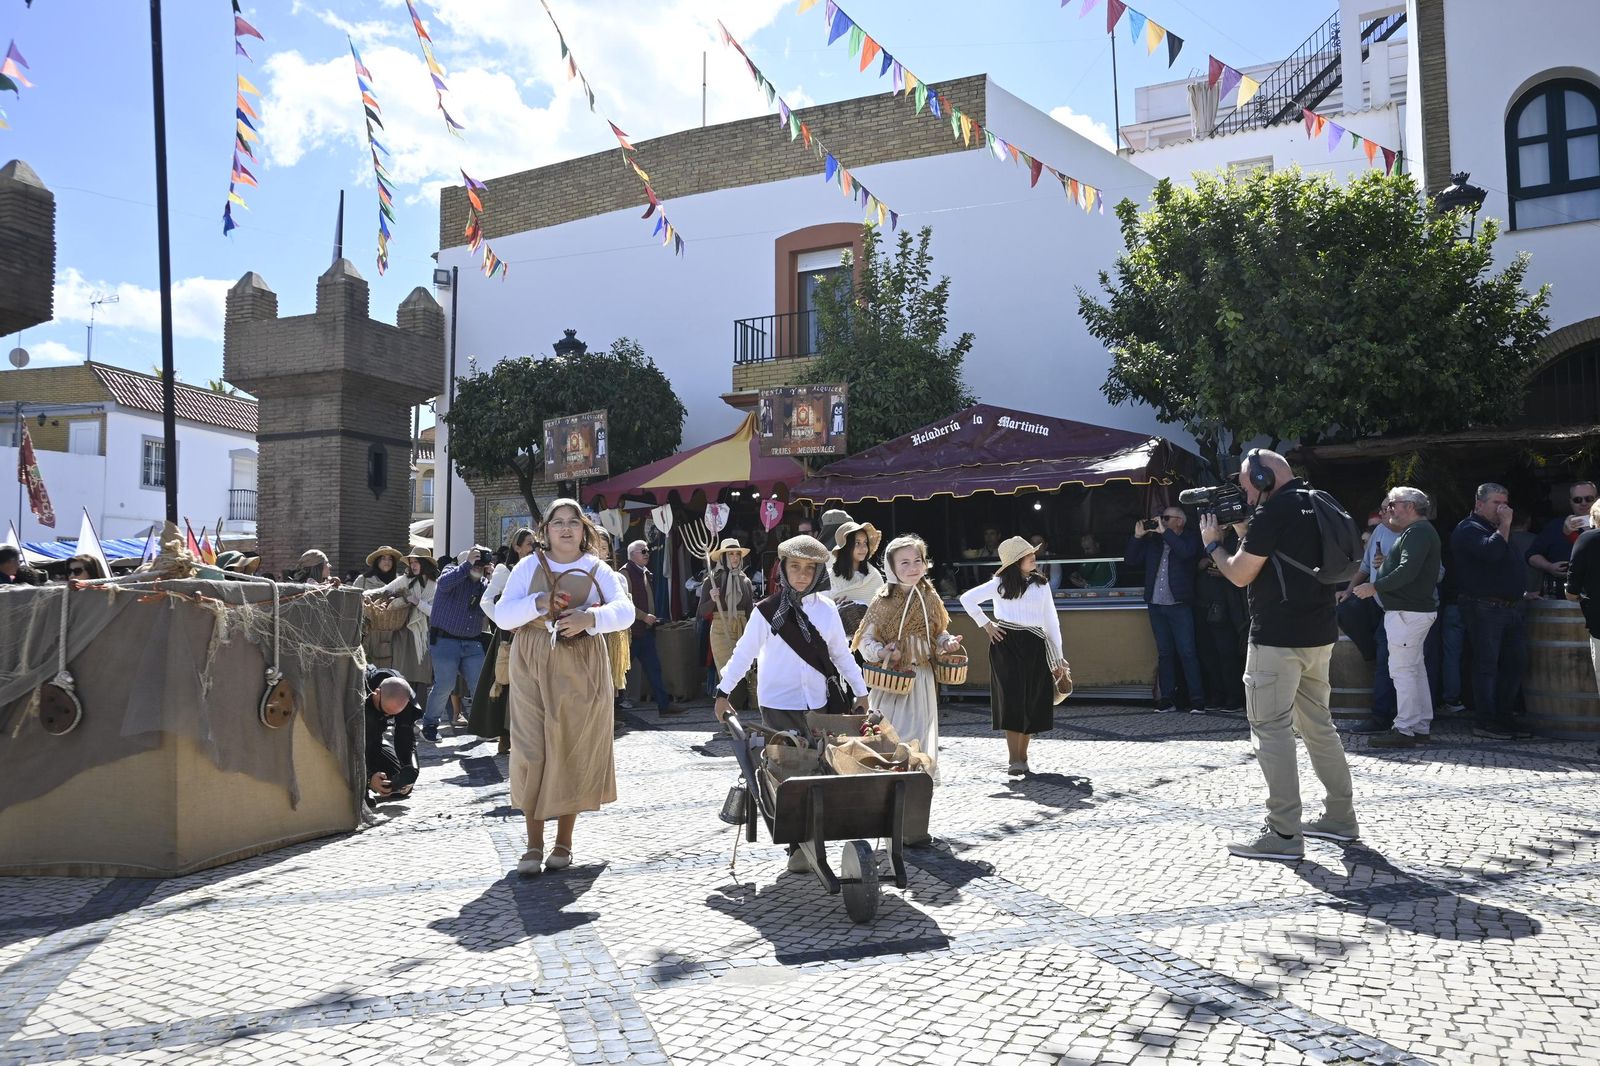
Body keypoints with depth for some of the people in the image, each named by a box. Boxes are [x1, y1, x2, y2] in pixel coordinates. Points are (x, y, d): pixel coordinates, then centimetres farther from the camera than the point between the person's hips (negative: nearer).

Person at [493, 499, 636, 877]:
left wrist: (589, 618, -26)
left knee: (574, 750, 2)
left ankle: (564, 842, 15)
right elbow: (502, 615, 0)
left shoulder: (597, 570, 6)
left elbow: (625, 611, -8)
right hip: (533, 665, 0)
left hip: (581, 668, 0)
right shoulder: (529, 566, 7)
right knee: (532, 750, -3)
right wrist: (538, 603, -17)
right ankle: (534, 844, 6)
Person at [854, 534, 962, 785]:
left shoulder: (930, 599, 7)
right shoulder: (883, 600, -6)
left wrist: (947, 642, -2)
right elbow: (866, 639, -6)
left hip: (922, 677, 4)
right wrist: (882, 652, -25)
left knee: (921, 734, 12)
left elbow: (939, 633, 19)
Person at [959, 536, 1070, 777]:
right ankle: (1014, 759, -7)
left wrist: (1058, 657, 6)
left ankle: (1022, 756, 14)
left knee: (1032, 702, 3)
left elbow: (1051, 621, 9)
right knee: (1011, 699, -7)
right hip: (1006, 644, -2)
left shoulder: (1041, 585, 9)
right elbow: (967, 598, 3)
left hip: (1034, 646, 2)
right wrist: (985, 624, 0)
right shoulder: (1000, 584, 3)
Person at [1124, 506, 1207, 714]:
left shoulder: (1190, 538, 2)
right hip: (1156, 605, 5)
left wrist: (1165, 532, -15)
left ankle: (1197, 700, -4)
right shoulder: (1152, 541, 13)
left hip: (1179, 605, -4)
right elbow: (1130, 559, 11)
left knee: (1187, 652, -6)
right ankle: (1167, 699, 11)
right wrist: (1137, 536, 0)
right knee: (1164, 653, 8)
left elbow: (1186, 552, -20)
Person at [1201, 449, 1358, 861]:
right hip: (1319, 634, 9)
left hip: (1278, 637, -9)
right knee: (1317, 723, 18)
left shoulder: (1273, 511, -14)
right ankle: (1340, 816, 25)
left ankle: (1283, 835, -4)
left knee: (1272, 730, -5)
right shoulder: (1313, 503, 14)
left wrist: (1213, 544, 5)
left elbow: (1240, 574, -11)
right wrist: (1243, 530, 15)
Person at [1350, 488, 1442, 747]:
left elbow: (1407, 572, -24)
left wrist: (1374, 587, -18)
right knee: (1415, 667, 14)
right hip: (1419, 608, 11)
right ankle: (1421, 726, 20)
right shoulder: (1421, 531, 19)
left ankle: (1405, 730, -6)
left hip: (1407, 611, -11)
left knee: (1402, 669, -8)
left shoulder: (1417, 532, -14)